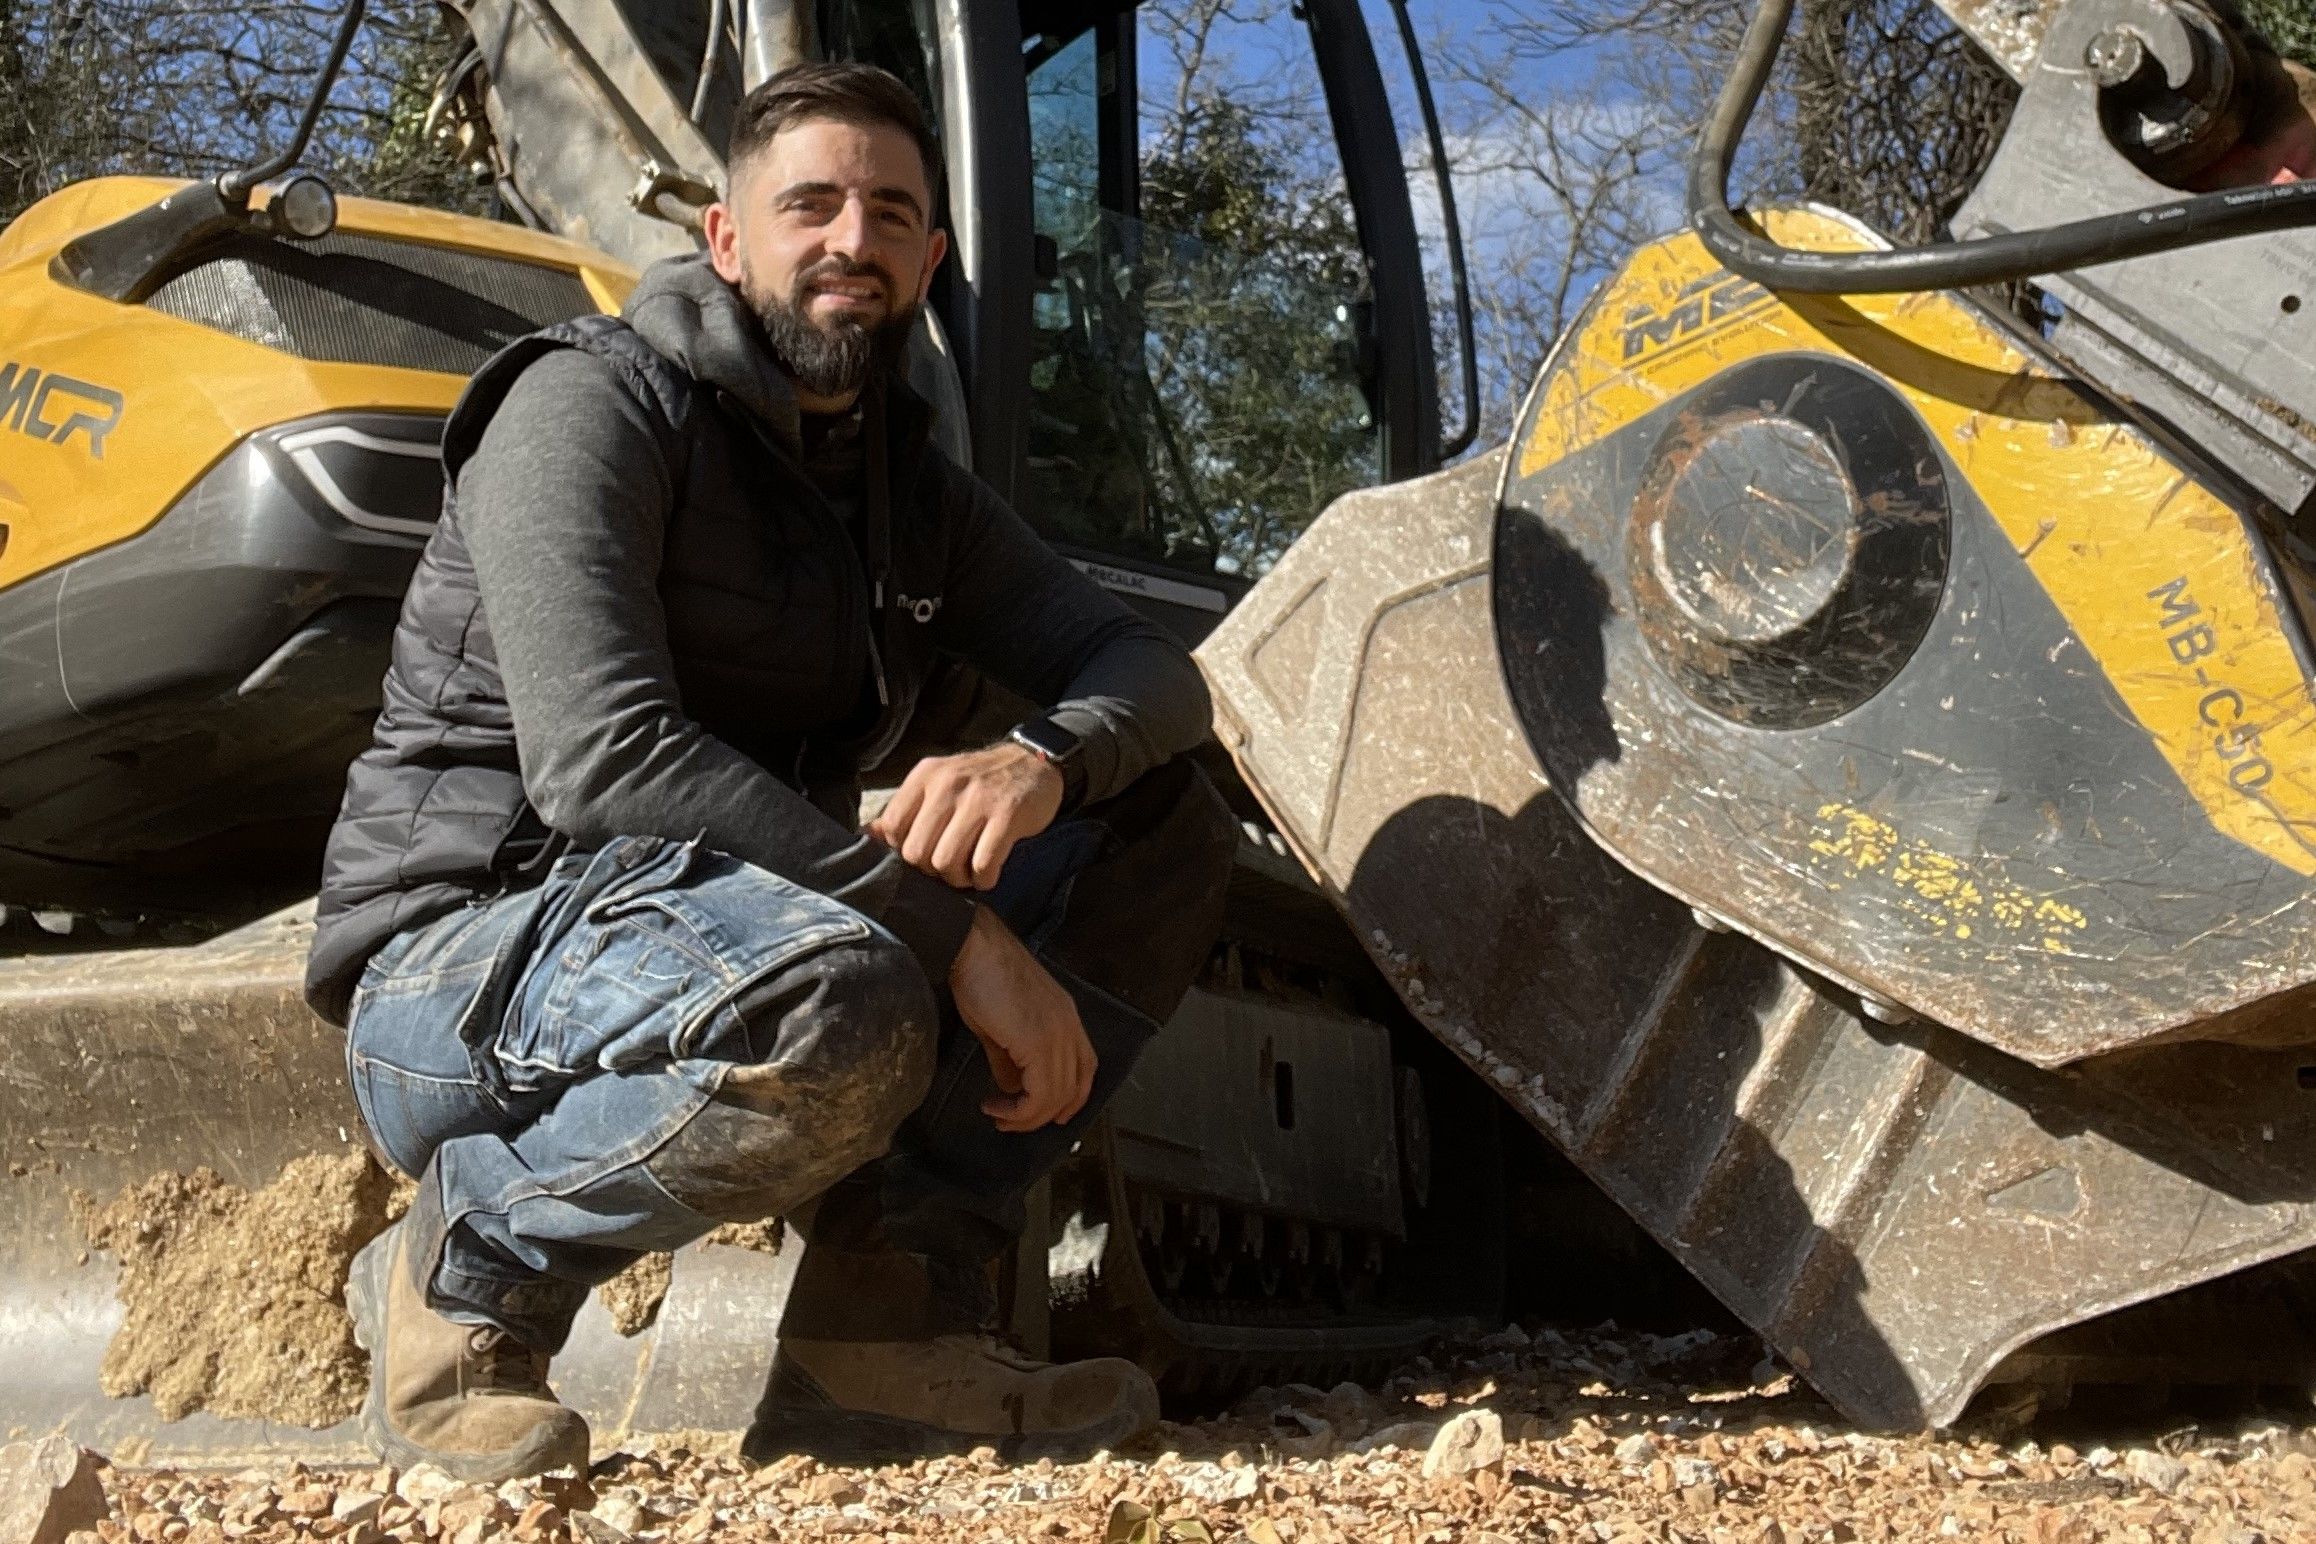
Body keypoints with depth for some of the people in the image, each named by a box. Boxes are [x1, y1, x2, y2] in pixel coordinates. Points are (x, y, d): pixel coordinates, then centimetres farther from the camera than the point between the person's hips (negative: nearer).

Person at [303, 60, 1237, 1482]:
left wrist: (1045, 763, -22)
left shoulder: (911, 492, 12)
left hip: (727, 947, 7)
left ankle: (889, 1311, -11)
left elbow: (1153, 671, 4)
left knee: (1163, 831, -3)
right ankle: (466, 1274, -10)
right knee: (837, 1003, -40)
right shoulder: (593, 406, -11)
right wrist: (956, 933, -27)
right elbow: (605, 756, -25)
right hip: (467, 965, -7)